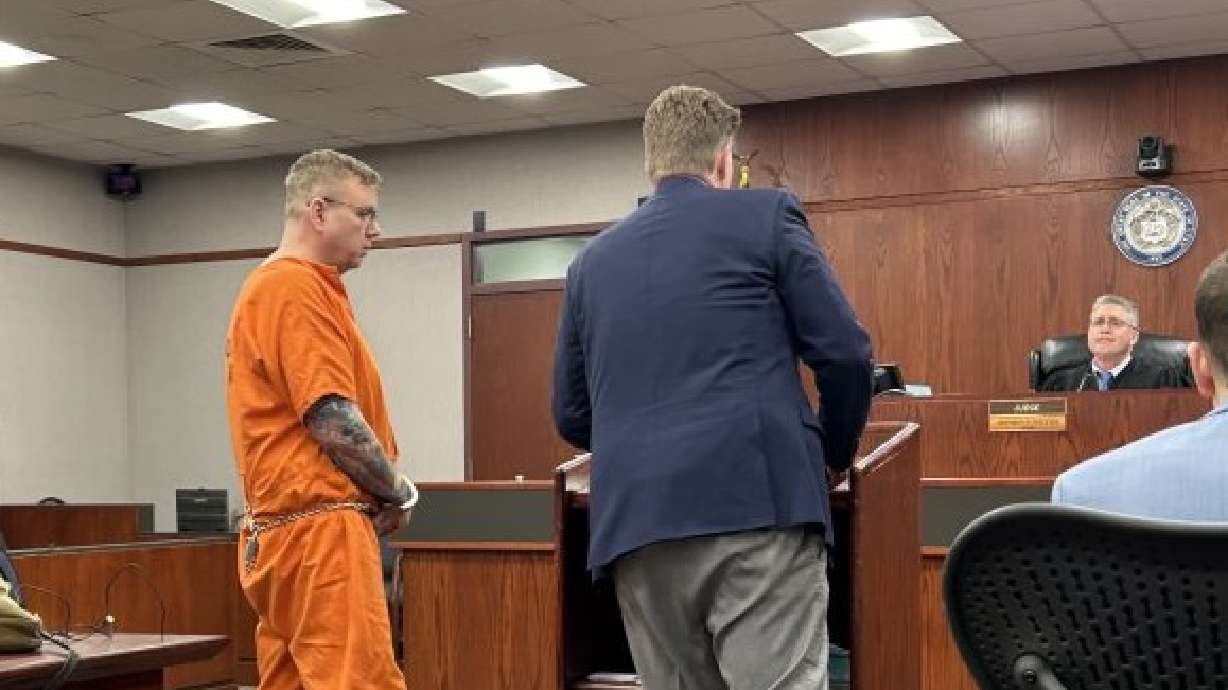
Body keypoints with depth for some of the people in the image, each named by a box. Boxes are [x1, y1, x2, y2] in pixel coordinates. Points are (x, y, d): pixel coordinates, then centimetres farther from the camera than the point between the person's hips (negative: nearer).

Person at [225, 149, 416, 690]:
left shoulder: (277, 285, 21)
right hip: (320, 528, -11)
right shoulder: (296, 287, -11)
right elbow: (333, 421, -17)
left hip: (287, 527, 11)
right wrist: (399, 492, -3)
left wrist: (383, 492, 9)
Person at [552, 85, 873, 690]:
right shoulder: (765, 215, 7)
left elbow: (572, 417, 21)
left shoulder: (592, 260, 18)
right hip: (759, 504, -4)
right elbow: (845, 355, 2)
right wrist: (831, 454, 19)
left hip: (636, 524, 4)